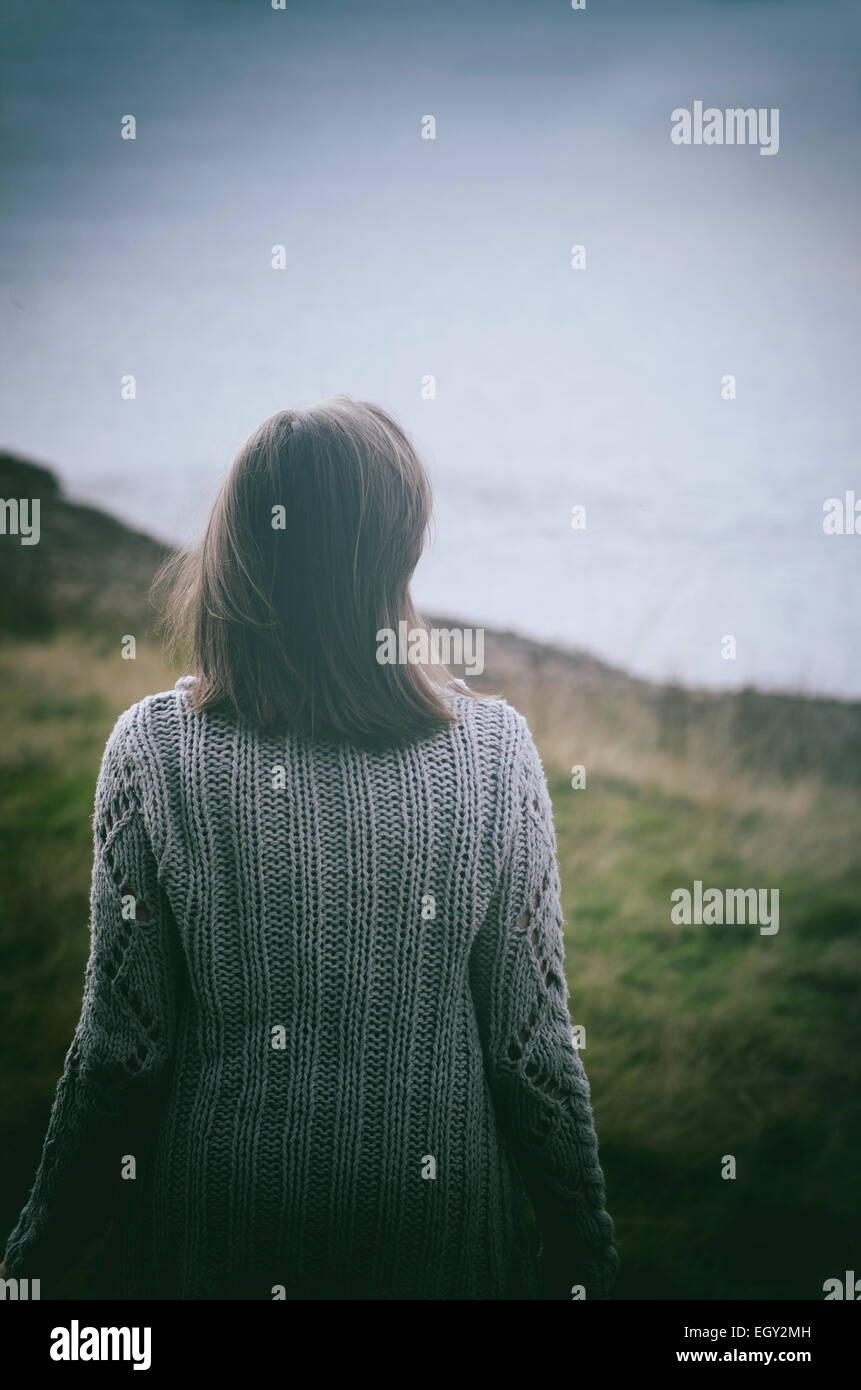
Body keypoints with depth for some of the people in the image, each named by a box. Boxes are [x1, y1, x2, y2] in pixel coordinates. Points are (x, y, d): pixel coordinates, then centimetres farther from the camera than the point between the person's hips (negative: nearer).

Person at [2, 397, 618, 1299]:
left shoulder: (153, 749, -16)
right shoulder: (494, 750, -14)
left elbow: (123, 1043, -11)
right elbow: (531, 1045, -9)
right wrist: (584, 1256, 4)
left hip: (207, 1220, 0)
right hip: (434, 1208, 0)